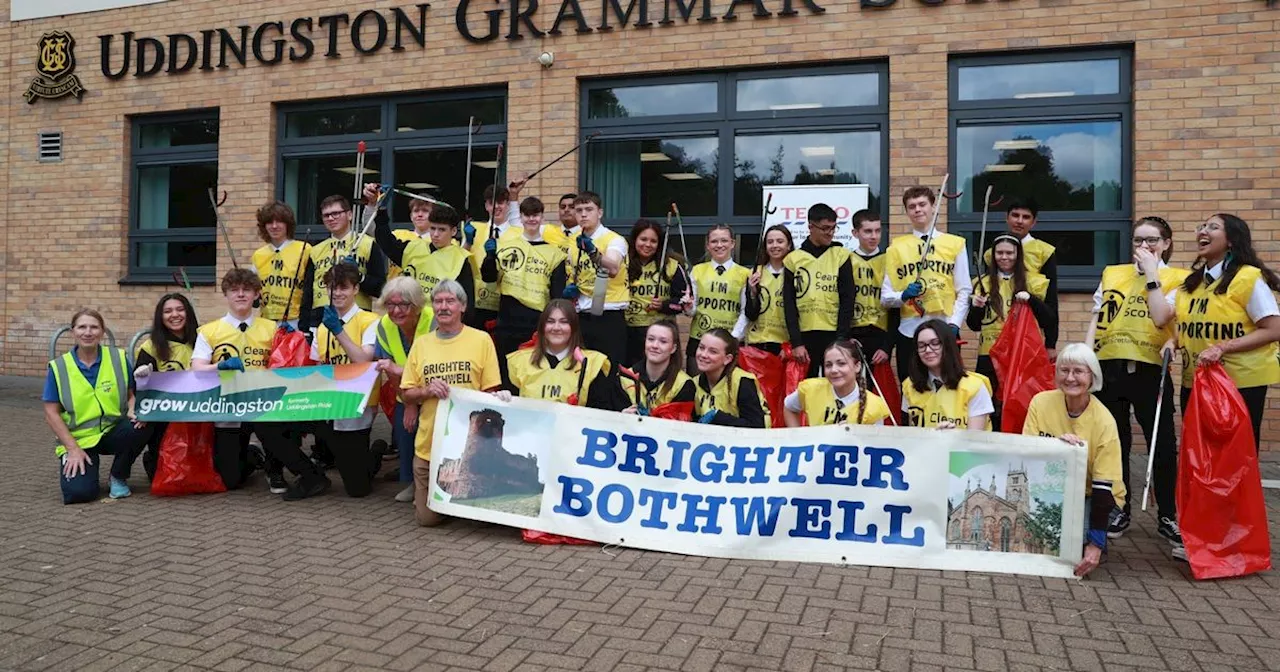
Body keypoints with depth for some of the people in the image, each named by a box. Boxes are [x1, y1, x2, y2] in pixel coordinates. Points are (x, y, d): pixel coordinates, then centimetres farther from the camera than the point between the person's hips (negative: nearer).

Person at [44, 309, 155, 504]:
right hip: (78, 439, -2)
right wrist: (73, 448, -10)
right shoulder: (59, 368, -3)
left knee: (142, 426, -32)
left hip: (114, 431, 2)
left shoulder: (118, 358, 0)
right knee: (79, 492, -25)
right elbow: (52, 413, -2)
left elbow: (132, 393, 7)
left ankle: (118, 477, -4)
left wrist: (133, 411, -17)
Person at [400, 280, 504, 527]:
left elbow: (492, 392, -1)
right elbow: (406, 394, 9)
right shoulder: (421, 344, 7)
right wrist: (427, 391, -12)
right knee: (427, 517, 6)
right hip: (429, 444, 2)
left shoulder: (481, 340, -2)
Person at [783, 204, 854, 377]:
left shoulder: (841, 255, 4)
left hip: (834, 335, 0)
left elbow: (847, 300, 1)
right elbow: (789, 304, 3)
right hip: (804, 336, 1)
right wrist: (796, 343, -5)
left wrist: (841, 339, -6)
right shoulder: (794, 259, 5)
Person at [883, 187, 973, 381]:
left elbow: (964, 290, 5)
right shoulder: (896, 247, 8)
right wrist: (903, 296, -14)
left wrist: (954, 323, -8)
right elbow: (885, 297, 6)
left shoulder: (955, 244, 8)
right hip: (909, 332, 0)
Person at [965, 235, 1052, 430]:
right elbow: (975, 326, 11)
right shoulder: (983, 282, 10)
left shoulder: (1033, 282, 4)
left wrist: (1031, 299, -17)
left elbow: (1050, 322, -3)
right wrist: (976, 307, -9)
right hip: (989, 355, 2)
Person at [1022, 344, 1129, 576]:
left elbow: (1103, 485, -20)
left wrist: (1096, 543, -26)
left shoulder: (1103, 421, -20)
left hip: (1089, 496, -3)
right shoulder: (1041, 402, -13)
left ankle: (1088, 537, 6)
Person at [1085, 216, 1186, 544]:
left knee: (1163, 444, 0)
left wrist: (1172, 341, -22)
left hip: (1151, 368, -2)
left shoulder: (1178, 278, 7)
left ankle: (1168, 516, 15)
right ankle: (1118, 509, 21)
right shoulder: (1112, 274, 15)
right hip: (1109, 366, 3)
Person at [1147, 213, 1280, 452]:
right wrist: (1151, 272, -3)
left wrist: (1222, 347, -22)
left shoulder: (1248, 277, -11)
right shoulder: (1190, 281, 9)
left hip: (1242, 383, -6)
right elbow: (1160, 317, -6)